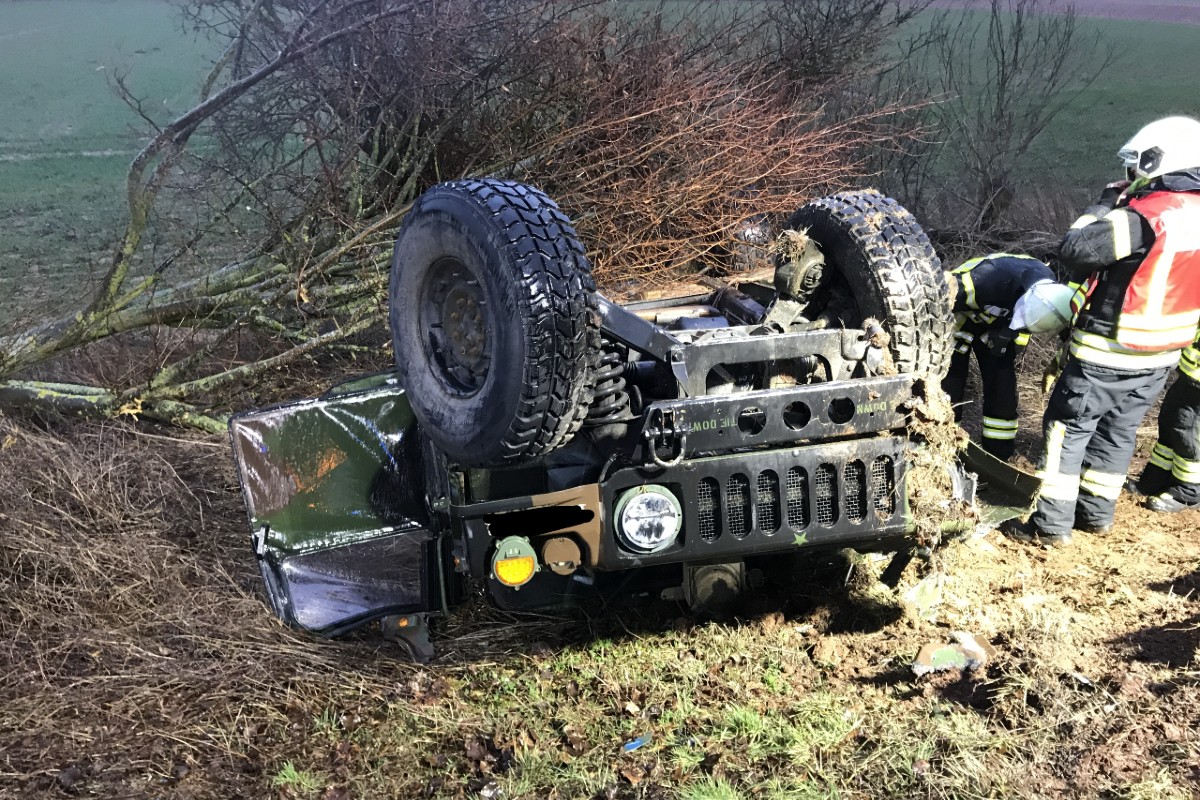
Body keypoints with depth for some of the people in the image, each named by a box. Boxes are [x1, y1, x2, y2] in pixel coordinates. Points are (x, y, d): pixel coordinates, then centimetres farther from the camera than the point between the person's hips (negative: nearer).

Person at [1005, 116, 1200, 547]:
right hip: (1161, 355, 7)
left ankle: (1051, 524, 5)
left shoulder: (1146, 217, -24)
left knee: (1067, 430, 3)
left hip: (1108, 354, -7)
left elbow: (1073, 250, -23)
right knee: (1118, 432, 19)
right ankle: (1097, 512, 30)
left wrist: (1105, 205, -9)